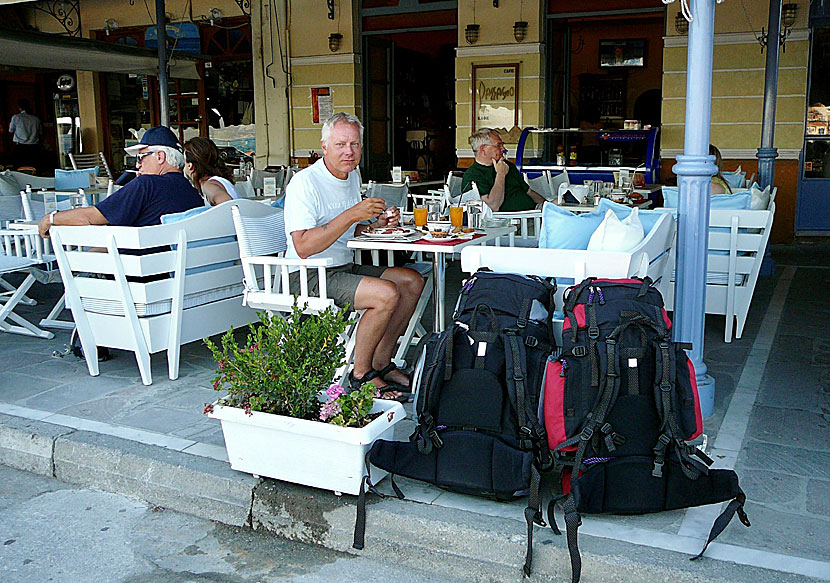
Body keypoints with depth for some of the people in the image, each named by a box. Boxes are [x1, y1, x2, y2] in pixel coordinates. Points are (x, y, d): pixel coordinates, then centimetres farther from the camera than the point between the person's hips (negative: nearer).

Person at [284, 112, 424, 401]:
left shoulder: (353, 176, 13)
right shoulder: (305, 182, -16)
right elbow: (303, 247, -27)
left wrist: (378, 222, 4)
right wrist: (352, 215, -28)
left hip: (344, 267, 9)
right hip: (309, 276, -9)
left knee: (413, 281, 2)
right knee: (387, 293, -25)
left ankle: (380, 362, 6)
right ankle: (361, 374, -7)